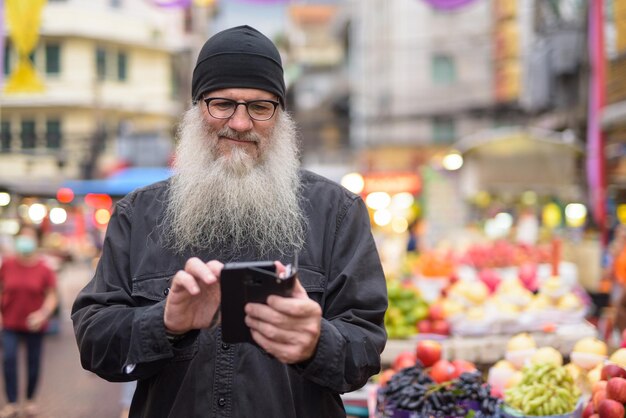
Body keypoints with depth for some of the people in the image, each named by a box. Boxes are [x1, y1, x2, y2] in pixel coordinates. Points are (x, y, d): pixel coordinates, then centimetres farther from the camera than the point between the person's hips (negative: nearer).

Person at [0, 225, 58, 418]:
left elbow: (51, 295, -4)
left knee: (33, 362, 8)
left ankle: (30, 400, 27)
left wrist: (43, 314, -19)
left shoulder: (44, 268, -7)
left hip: (34, 325, -1)